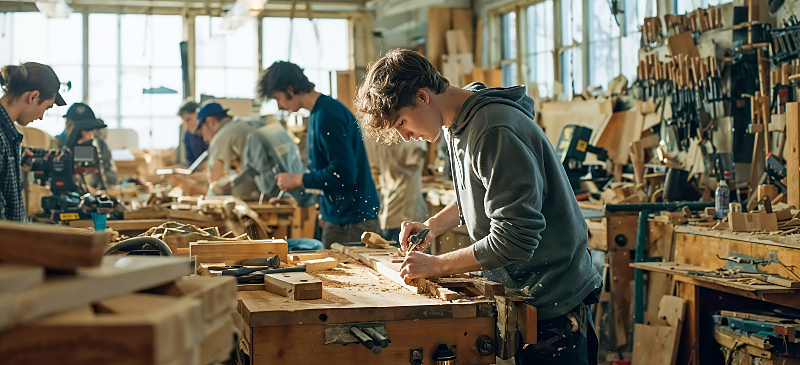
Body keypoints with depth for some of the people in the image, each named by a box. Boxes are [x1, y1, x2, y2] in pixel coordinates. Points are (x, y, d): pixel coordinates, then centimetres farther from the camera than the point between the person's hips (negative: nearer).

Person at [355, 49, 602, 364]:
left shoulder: (495, 132, -24)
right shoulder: (458, 125, 8)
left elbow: (513, 238, -26)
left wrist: (437, 265, -16)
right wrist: (433, 226, 7)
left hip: (553, 303, -9)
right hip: (516, 291, 9)